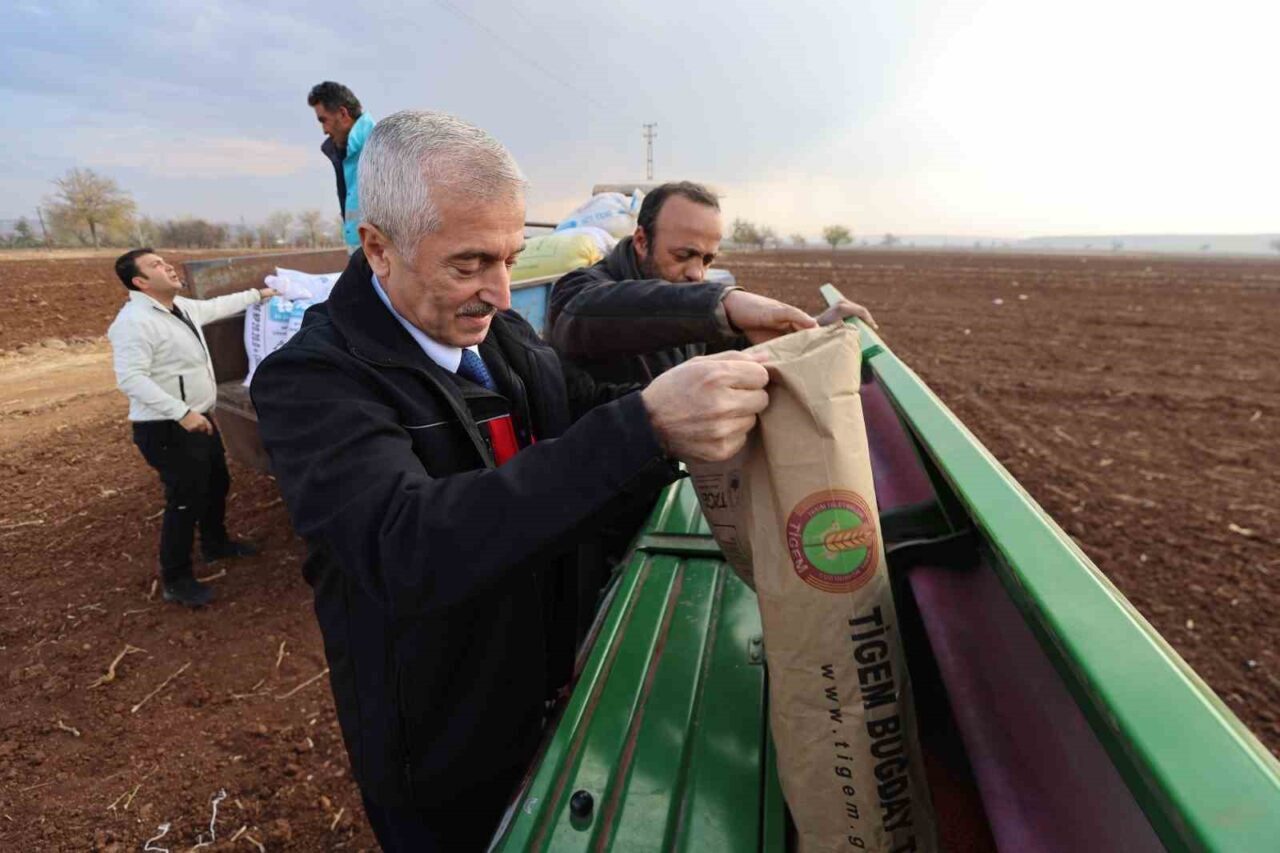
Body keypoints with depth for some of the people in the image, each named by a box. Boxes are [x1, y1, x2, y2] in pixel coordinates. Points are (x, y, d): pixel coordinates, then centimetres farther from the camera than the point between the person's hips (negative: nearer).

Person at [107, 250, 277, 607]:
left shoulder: (181, 307, 8)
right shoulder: (134, 321, -21)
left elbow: (217, 306, 28)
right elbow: (131, 379, -28)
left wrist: (258, 294, 33)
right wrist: (182, 413, -32)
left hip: (200, 420, 10)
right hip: (166, 430, -10)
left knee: (216, 484, 23)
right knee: (185, 500, -3)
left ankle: (216, 544, 45)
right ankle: (176, 580, 13)